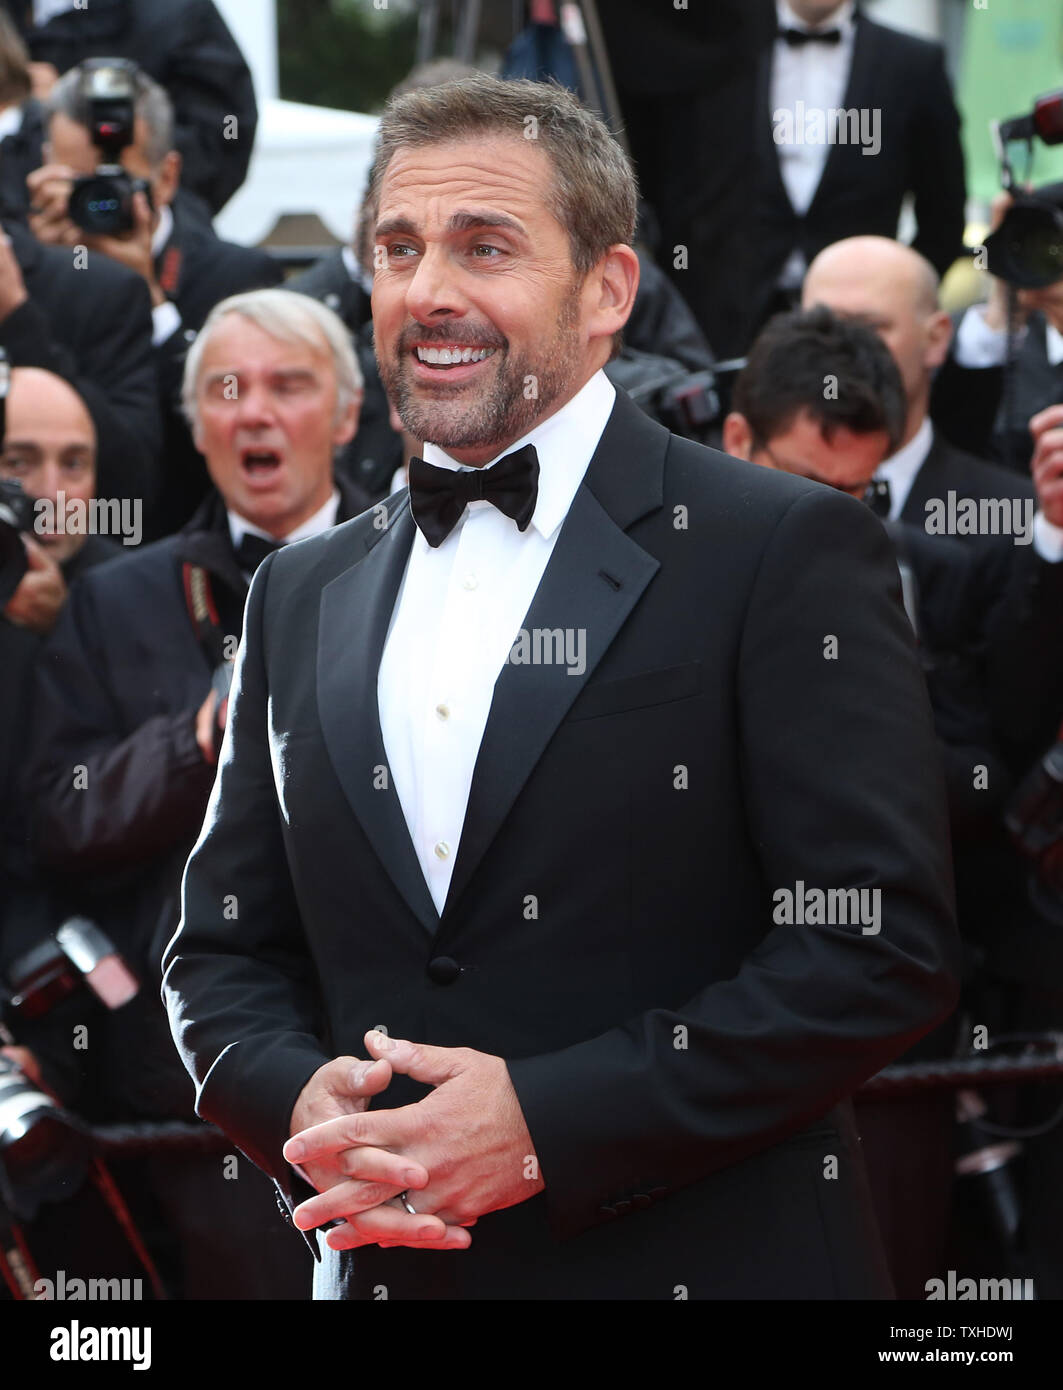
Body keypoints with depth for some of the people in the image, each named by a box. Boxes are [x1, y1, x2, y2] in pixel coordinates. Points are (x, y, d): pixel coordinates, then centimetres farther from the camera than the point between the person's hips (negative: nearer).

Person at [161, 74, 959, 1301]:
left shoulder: (788, 549, -7)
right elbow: (222, 951, 13)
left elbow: (886, 949, -13)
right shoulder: (300, 599, 10)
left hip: (701, 1260, -4)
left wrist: (547, 1121, -19)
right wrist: (298, 1107, -9)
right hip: (382, 1267, 5)